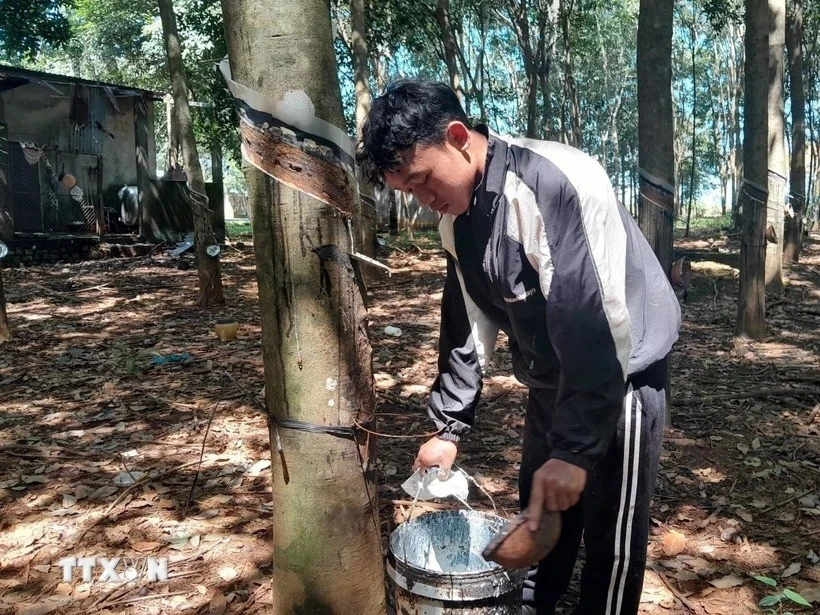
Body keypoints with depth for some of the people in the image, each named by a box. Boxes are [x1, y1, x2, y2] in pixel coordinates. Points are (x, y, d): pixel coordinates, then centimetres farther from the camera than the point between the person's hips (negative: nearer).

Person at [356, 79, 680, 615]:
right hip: (551, 380, 7)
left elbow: (597, 324, -31)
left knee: (611, 537, 4)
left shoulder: (556, 182, -28)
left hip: (622, 376, -7)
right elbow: (468, 323, 4)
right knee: (537, 519, 17)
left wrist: (575, 448, -30)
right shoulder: (456, 216, -2)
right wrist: (450, 427, 3)